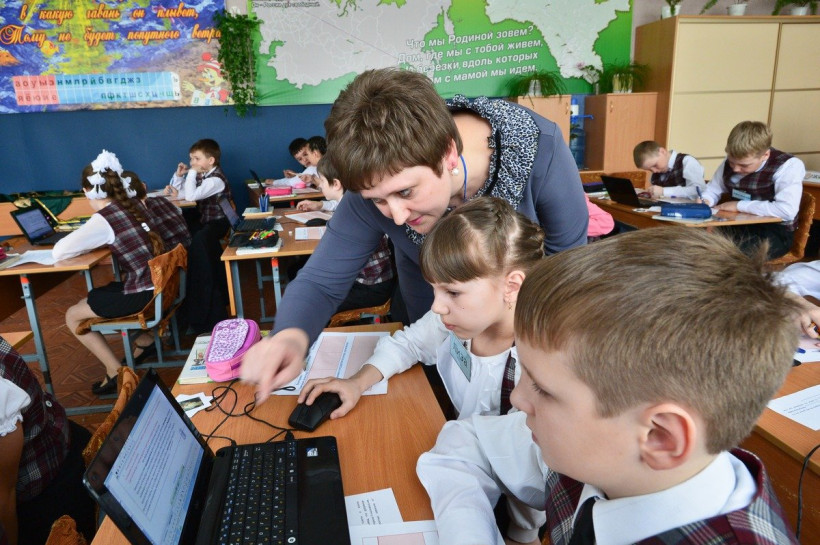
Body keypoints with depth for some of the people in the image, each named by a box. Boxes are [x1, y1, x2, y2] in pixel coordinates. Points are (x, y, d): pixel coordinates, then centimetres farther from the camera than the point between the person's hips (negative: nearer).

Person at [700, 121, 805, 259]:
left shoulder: (789, 165, -14)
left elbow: (787, 211, -28)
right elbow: (713, 190, 14)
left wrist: (740, 205, -21)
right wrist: (705, 201, -11)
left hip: (774, 231, -5)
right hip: (739, 225, 6)